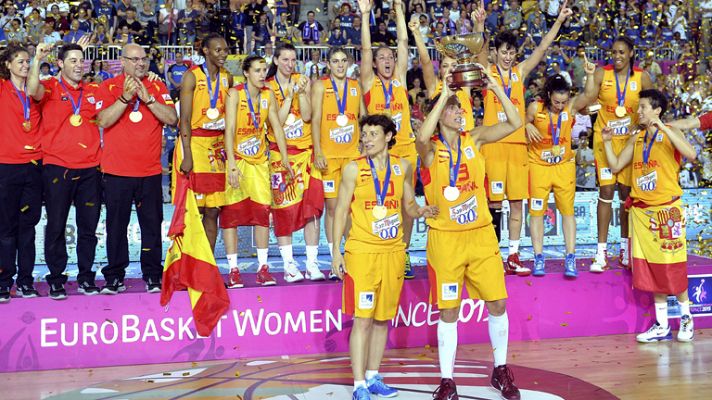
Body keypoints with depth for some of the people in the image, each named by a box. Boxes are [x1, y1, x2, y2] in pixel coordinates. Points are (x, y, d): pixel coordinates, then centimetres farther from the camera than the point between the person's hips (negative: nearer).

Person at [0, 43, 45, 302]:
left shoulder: (35, 89, 11)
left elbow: (33, 91, -9)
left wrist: (38, 60, -19)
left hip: (33, 164, 3)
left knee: (28, 224, 7)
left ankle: (25, 280, 11)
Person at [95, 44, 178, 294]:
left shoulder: (157, 87, 9)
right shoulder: (108, 87, 3)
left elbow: (172, 118, -3)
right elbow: (103, 121, -10)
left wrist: (147, 98, -12)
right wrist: (125, 97, -18)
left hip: (150, 170, 1)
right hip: (116, 170, -1)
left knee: (152, 224, 2)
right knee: (116, 225, 3)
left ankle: (153, 276, 9)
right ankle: (114, 277, 11)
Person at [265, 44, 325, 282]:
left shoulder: (303, 82, 6)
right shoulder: (269, 87, -1)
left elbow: (307, 116, -5)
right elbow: (277, 121, -10)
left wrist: (302, 91, -16)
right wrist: (289, 94, -15)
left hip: (306, 151, 2)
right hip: (281, 153, -2)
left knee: (312, 206, -4)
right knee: (284, 208, -3)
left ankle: (312, 264, -1)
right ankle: (289, 265, 3)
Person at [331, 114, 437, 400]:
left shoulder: (403, 167, 4)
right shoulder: (353, 169, -4)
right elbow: (341, 210, -1)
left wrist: (421, 211, -9)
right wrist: (336, 251, -5)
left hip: (393, 252, 3)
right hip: (361, 251, -3)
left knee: (382, 319, 11)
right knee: (362, 319, -6)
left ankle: (373, 377, 23)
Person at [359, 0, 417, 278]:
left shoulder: (399, 80, 9)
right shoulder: (369, 83, 3)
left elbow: (403, 42, 7)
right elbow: (366, 48, -5)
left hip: (405, 150, 3)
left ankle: (404, 254, 12)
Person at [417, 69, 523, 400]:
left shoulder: (474, 138, 3)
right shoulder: (430, 148, -7)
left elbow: (514, 123, -5)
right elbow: (422, 136, -31)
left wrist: (496, 88, -14)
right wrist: (444, 94, -28)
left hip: (482, 234, 3)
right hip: (445, 238, -3)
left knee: (497, 304, 7)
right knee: (448, 311, 3)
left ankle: (500, 369, 25)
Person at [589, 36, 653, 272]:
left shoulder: (642, 77, -2)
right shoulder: (601, 74, -5)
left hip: (630, 140, 1)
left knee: (627, 192, 7)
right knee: (606, 191, -7)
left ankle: (625, 248, 20)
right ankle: (602, 251, -4)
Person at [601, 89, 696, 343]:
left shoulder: (671, 134, -5)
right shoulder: (636, 138, 12)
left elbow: (690, 154, -25)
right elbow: (615, 166, 14)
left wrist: (662, 128, -28)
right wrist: (607, 141, 2)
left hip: (667, 209, -6)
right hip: (641, 210, 6)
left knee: (673, 267, -2)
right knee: (651, 269, 6)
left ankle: (686, 319, 14)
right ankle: (661, 326, 13)